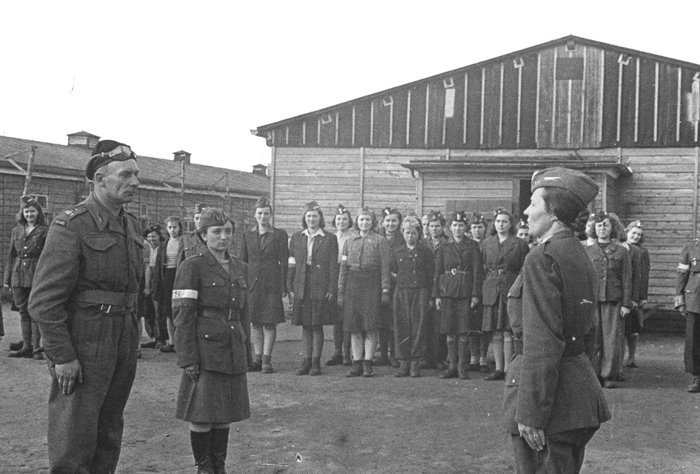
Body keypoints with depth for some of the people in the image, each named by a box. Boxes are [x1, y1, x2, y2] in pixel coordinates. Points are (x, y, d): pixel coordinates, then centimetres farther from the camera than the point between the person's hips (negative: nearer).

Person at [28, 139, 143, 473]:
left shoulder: (131, 225, 10)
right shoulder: (71, 226, -14)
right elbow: (44, 300, -16)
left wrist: (131, 337, 15)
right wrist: (62, 356, -18)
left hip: (124, 343, 7)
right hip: (83, 345, -7)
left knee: (109, 434, 16)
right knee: (74, 440, -2)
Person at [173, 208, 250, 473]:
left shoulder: (240, 269, 12)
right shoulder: (192, 267, -7)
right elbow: (183, 315, -10)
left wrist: (245, 349, 18)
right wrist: (188, 358, -15)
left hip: (233, 351, 6)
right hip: (205, 349, -6)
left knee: (226, 412, 11)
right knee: (202, 413, 0)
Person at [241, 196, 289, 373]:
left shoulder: (279, 235, 0)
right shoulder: (248, 235, 9)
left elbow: (284, 262, -1)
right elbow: (243, 261, 12)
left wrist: (283, 287, -6)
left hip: (271, 284, -3)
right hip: (252, 283, 3)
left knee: (270, 323, -2)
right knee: (255, 323, 8)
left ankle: (267, 360, 4)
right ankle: (257, 358, 15)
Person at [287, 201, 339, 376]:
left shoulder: (329, 239, 2)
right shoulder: (296, 238, 11)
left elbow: (333, 266, -1)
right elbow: (292, 264, 10)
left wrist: (332, 289, -7)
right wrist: (290, 287, 4)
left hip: (321, 288, -3)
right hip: (301, 288, 3)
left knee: (317, 326, 0)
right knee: (305, 326, 6)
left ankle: (316, 362, 6)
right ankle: (306, 361, 13)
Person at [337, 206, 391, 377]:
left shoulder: (380, 241, 4)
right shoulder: (349, 242, 15)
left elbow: (385, 267, -1)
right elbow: (343, 267, 14)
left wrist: (385, 291, -8)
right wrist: (340, 291, 7)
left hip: (371, 284, -3)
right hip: (352, 284, 4)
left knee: (370, 325, -5)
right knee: (354, 326, 3)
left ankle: (368, 364, 0)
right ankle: (357, 364, 9)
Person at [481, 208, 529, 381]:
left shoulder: (519, 244, 2)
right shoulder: (487, 244, 12)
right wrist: (487, 285, 6)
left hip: (511, 290, -3)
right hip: (491, 291, 3)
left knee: (508, 333, -6)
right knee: (495, 333, 4)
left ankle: (507, 369, 0)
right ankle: (498, 368, 10)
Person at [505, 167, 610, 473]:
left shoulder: (543, 258, -17)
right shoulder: (581, 257, 12)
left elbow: (541, 344, -22)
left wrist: (531, 413, -20)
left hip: (550, 399, -9)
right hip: (581, 388, 9)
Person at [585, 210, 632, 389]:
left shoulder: (621, 251, 7)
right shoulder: (587, 251, 9)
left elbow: (626, 279, 5)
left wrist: (626, 304, -2)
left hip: (614, 300, 0)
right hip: (592, 300, 1)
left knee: (612, 338, 0)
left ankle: (609, 375, 8)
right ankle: (594, 373, 9)